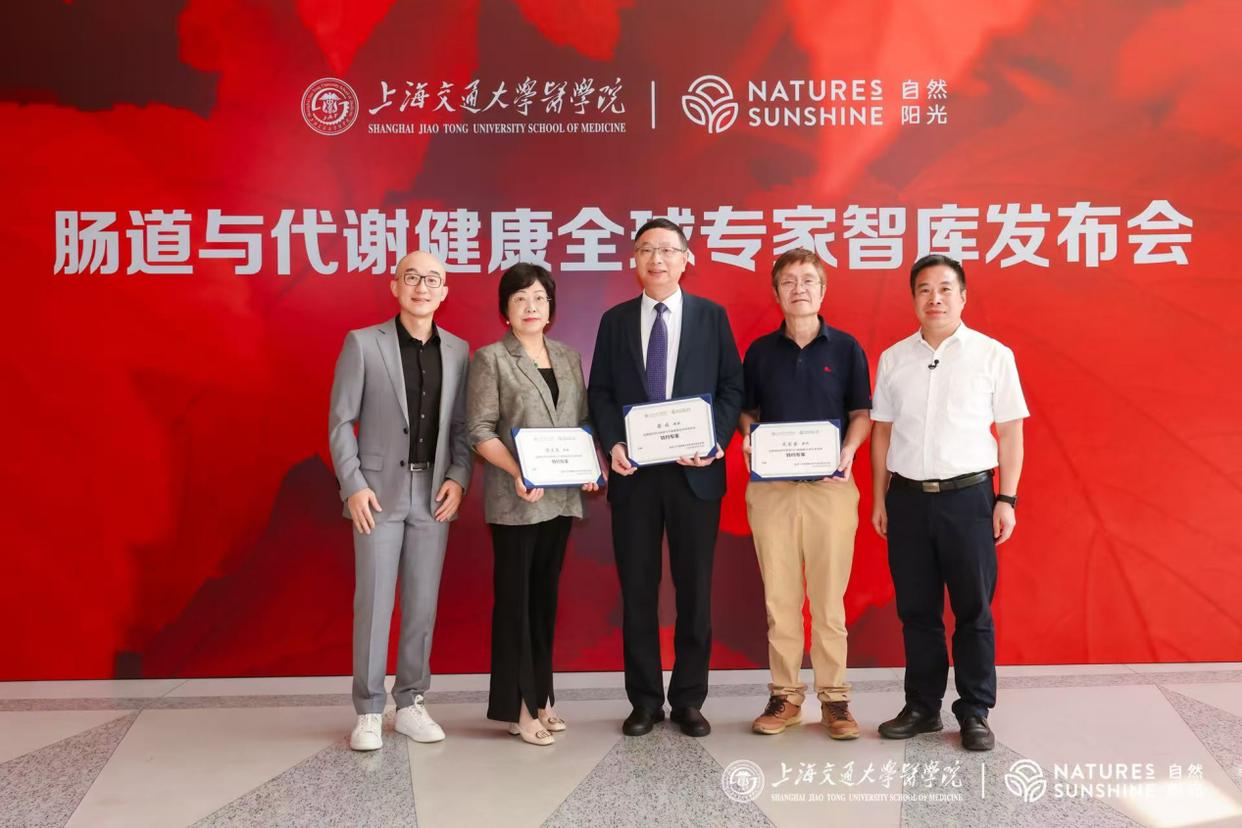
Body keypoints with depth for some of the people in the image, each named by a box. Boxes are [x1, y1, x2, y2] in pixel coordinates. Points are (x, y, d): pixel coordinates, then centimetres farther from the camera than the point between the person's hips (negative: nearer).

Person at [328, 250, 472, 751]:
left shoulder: (458, 351, 8)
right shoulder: (362, 343, -1)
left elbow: (461, 424, 9)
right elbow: (340, 420, -2)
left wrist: (458, 477, -4)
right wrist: (354, 484, -10)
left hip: (433, 493, 3)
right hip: (379, 490, -3)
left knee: (423, 603, 7)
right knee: (374, 602, 0)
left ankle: (411, 703, 18)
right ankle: (368, 712, 10)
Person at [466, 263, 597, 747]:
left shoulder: (568, 357, 13)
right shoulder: (491, 359, -2)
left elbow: (582, 423, 14)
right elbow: (480, 431, -8)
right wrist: (518, 472, -21)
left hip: (561, 497, 5)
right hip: (515, 500, -5)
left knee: (545, 595, 12)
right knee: (515, 597, 1)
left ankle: (540, 695, 21)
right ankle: (516, 706, 7)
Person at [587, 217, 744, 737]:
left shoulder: (712, 316, 5)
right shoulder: (615, 320, 9)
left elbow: (731, 387, 2)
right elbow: (599, 392, 7)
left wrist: (716, 440, -12)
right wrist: (611, 443, -9)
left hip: (694, 471, -1)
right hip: (634, 471, 1)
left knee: (694, 587, 5)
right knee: (637, 589, 6)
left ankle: (688, 699, 17)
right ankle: (644, 700, 17)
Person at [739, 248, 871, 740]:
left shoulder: (845, 347, 3)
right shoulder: (760, 351, 9)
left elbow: (861, 412, 6)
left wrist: (848, 451, -12)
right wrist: (747, 439, -5)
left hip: (830, 485, -2)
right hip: (770, 486, 2)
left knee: (829, 597, 2)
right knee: (779, 596, 5)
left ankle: (833, 698, 12)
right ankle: (785, 695, 15)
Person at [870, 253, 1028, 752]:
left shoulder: (993, 355, 0)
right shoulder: (892, 360, 7)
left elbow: (1011, 431, 1)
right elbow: (882, 431, 11)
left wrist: (1007, 499, -4)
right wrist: (879, 498, 9)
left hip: (968, 496, -2)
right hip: (907, 499, 3)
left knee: (973, 611, 3)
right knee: (917, 611, 10)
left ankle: (975, 714, 14)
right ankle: (922, 707, 21)